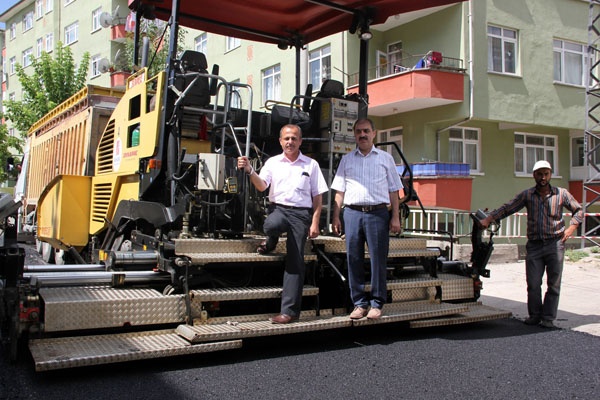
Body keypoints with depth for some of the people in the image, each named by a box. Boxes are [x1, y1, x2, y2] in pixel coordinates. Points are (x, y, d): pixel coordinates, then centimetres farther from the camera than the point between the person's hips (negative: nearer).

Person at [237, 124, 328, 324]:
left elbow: (317, 197, 8)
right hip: (278, 208, 0)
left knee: (295, 261, -5)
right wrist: (249, 171, -21)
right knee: (271, 225, -37)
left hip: (301, 212, 0)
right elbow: (261, 186, -2)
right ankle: (271, 242, 4)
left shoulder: (311, 165, 10)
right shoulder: (273, 162, 11)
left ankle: (289, 310, 0)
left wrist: (315, 223, 0)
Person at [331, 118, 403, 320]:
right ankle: (359, 303, 13)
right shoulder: (346, 159, 14)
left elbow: (393, 191, 8)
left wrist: (395, 217, 0)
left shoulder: (385, 158, 11)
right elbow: (339, 191, 12)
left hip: (378, 213, -1)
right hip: (352, 213, 2)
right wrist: (336, 217, 4)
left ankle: (377, 304, 9)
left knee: (378, 259, -1)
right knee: (353, 259, 3)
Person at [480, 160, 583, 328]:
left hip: (555, 244, -1)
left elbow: (578, 210, 15)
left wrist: (571, 228, 0)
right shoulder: (527, 195, 6)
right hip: (534, 245, 1)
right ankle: (535, 315, 16)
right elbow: (507, 209, 1)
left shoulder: (561, 194, 4)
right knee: (533, 284, 1)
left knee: (553, 284, 2)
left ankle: (548, 318, 12)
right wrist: (488, 219, -11)